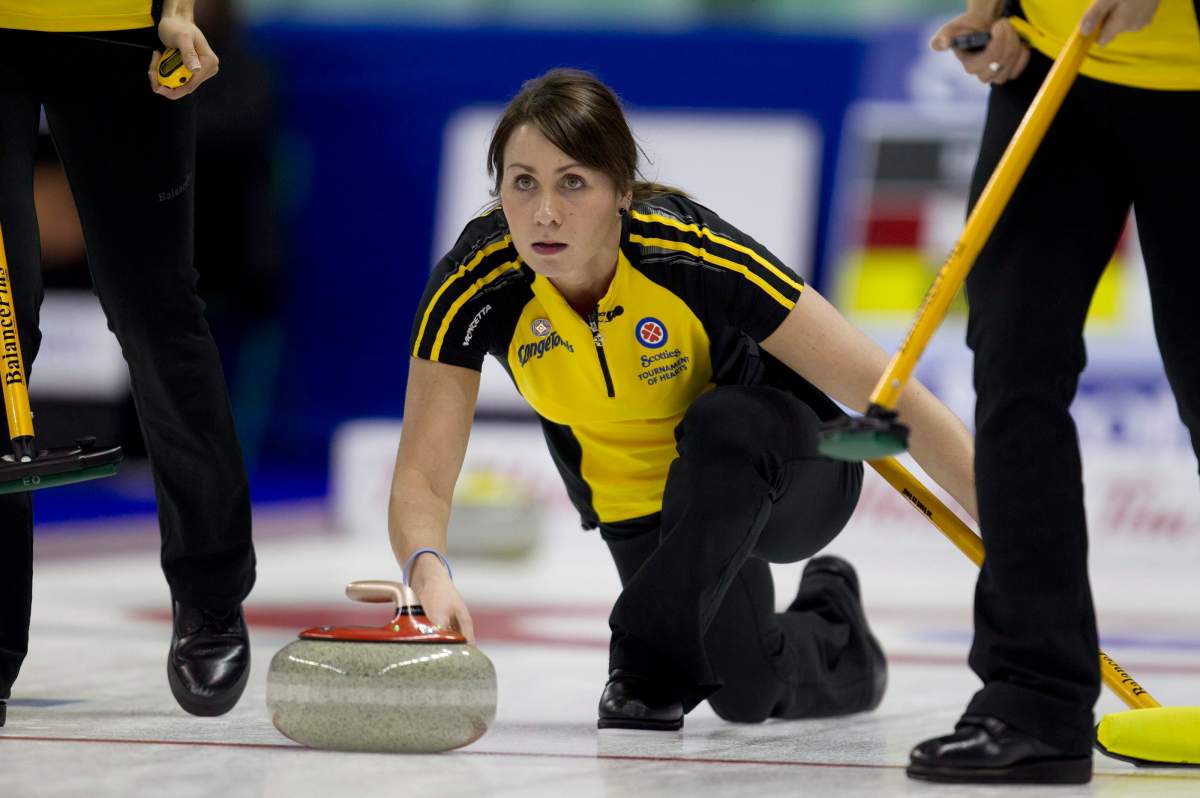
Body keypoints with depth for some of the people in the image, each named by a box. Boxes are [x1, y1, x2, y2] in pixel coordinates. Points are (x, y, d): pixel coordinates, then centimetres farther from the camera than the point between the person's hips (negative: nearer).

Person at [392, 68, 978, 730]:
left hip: (777, 471, -3)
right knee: (747, 687, -14)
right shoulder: (473, 285, -25)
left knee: (723, 423, -35)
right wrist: (428, 571, -46)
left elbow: (887, 395, -30)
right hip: (636, 505, 3)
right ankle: (835, 642, 21)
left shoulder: (692, 254, -33)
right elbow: (422, 476, -23)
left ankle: (650, 661, -17)